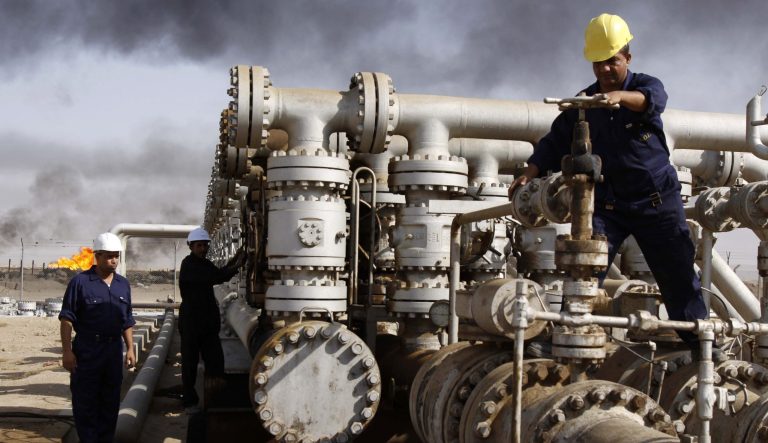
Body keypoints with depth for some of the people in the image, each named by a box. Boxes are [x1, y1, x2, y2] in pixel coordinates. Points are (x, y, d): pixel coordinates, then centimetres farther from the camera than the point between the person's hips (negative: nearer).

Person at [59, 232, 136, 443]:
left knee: (110, 401, 11)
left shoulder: (123, 285, 11)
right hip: (86, 350, -5)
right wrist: (67, 351, -12)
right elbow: (67, 319, -7)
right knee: (85, 402, 0)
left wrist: (130, 349, 10)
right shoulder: (80, 282, -5)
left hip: (114, 350, 5)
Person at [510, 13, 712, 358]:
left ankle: (702, 347, 15)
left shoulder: (645, 85, -1)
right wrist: (530, 172, -11)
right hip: (607, 205, 2)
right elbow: (555, 142, 6)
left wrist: (621, 96, -48)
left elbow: (653, 99, -26)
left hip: (657, 201, -2)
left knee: (679, 277, 4)